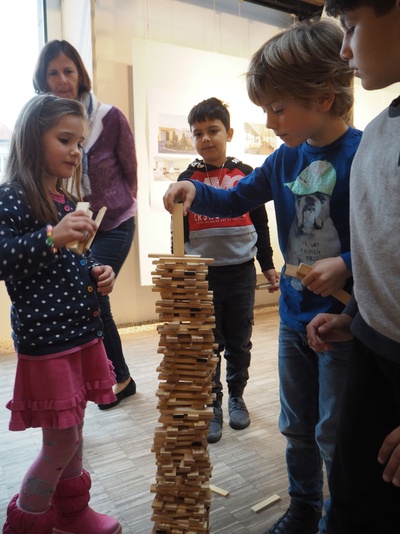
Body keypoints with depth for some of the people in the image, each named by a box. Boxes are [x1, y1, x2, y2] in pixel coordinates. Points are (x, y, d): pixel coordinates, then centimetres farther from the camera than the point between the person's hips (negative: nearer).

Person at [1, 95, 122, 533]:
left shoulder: (67, 201, 11)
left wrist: (97, 274, 3)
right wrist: (51, 237, -31)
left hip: (81, 331, 8)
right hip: (44, 339, -7)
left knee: (73, 430, 20)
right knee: (60, 440, 5)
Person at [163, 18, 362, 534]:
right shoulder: (285, 159, 3)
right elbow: (236, 200, 14)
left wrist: (347, 266, -25)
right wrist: (194, 191, -3)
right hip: (294, 315, 7)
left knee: (335, 435, 10)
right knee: (297, 426, 22)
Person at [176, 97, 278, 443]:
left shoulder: (246, 175, 4)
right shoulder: (187, 179, 4)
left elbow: (260, 225, 9)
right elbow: (179, 232, 7)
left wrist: (268, 266, 9)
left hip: (241, 271, 1)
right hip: (202, 273, 0)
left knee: (239, 343, 11)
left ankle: (236, 397, 32)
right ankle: (212, 407, 22)